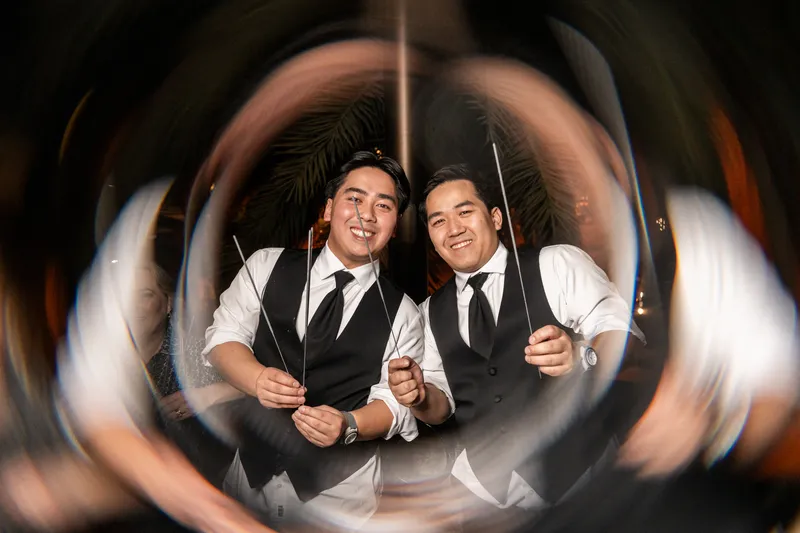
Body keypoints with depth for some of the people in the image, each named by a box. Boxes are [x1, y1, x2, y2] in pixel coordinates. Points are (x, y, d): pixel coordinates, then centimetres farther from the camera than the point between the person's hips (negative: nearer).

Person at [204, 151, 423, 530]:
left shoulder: (401, 312, -3)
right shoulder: (267, 264, -1)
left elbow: (395, 403, -6)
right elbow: (223, 337, -3)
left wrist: (348, 424, -27)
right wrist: (258, 378, -23)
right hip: (250, 471, 2)